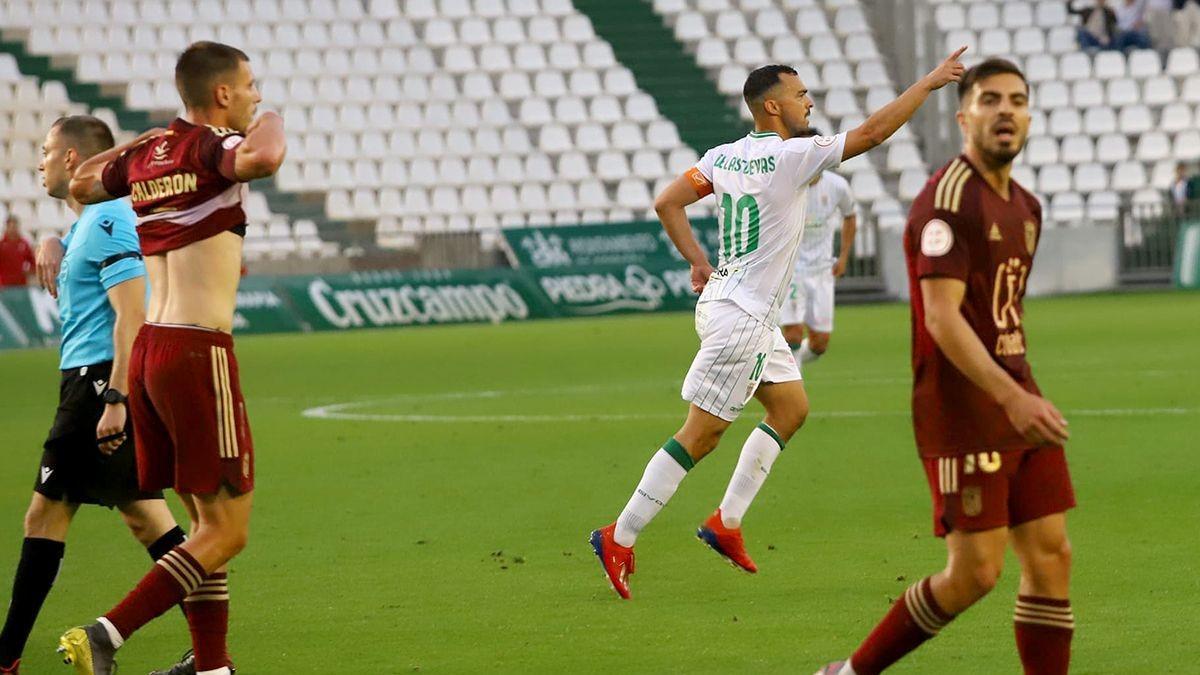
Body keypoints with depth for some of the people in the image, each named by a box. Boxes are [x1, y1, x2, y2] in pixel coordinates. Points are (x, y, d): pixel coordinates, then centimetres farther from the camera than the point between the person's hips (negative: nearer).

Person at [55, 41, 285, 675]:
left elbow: (81, 183, 32)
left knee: (207, 520, 15)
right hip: (200, 353, -8)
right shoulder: (211, 146, -10)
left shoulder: (143, 155, 12)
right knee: (225, 531, -4)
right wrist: (272, 123, -12)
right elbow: (261, 158, -34)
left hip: (149, 348, 9)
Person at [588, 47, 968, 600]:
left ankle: (727, 522, 17)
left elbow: (667, 203, 8)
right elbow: (871, 132, -16)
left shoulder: (724, 156, 6)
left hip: (723, 298, 10)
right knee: (702, 432, -5)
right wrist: (929, 83, -9)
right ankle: (619, 538, -2)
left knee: (791, 408, 16)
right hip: (739, 316, -10)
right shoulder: (790, 157, -17)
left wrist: (698, 261, 14)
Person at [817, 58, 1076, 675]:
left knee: (1051, 556, 3)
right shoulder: (948, 200, -14)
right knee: (975, 571, -9)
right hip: (963, 415, -9)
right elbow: (942, 318, -21)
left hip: (1018, 405, 9)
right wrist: (1011, 398, -29)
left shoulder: (1024, 208, 14)